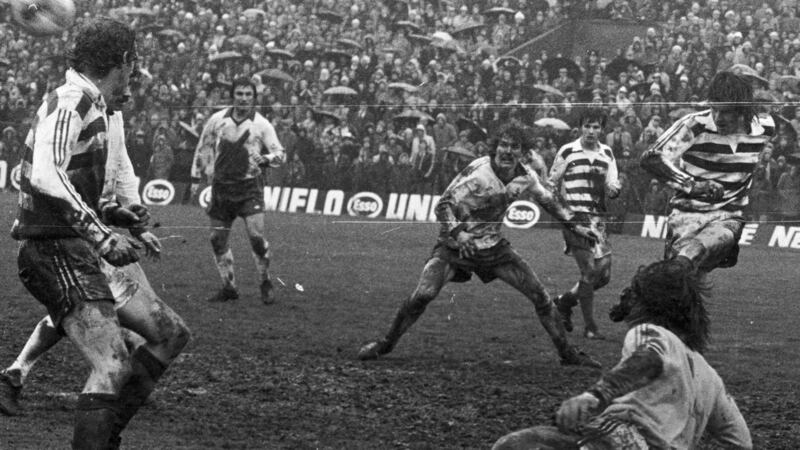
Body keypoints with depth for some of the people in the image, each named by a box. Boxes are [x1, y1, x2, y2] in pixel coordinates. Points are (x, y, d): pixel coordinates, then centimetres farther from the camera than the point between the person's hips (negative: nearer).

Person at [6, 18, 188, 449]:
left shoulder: (90, 105, 19)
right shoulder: (71, 99, -12)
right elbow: (43, 176, -27)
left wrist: (109, 211, 15)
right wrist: (100, 235, -29)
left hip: (76, 256, 10)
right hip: (58, 254, -10)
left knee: (168, 331, 11)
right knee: (112, 365, -22)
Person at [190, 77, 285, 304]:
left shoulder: (261, 125, -3)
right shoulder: (217, 120, 3)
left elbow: (279, 153, 0)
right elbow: (203, 147, 14)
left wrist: (265, 159, -21)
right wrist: (196, 177, 14)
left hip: (249, 186, -3)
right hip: (221, 186, 3)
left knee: (256, 236, -14)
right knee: (217, 239, 3)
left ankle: (266, 283, 4)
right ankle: (229, 287, 17)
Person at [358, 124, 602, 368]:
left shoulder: (526, 177, -6)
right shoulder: (477, 172, -23)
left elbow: (548, 200, 15)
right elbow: (443, 205, -19)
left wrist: (574, 225, 15)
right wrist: (458, 233, -34)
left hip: (492, 246, 5)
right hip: (455, 245, -5)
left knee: (540, 295, -3)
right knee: (423, 295, -22)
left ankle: (567, 352, 12)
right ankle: (386, 343, -1)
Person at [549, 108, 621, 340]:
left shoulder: (606, 153, 12)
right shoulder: (567, 152, -1)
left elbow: (611, 188, 9)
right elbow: (551, 184, 6)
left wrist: (613, 188, -14)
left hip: (597, 218, 5)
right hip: (574, 217, -5)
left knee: (604, 274, 5)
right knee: (590, 271, -13)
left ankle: (565, 301, 27)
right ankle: (589, 325, -3)